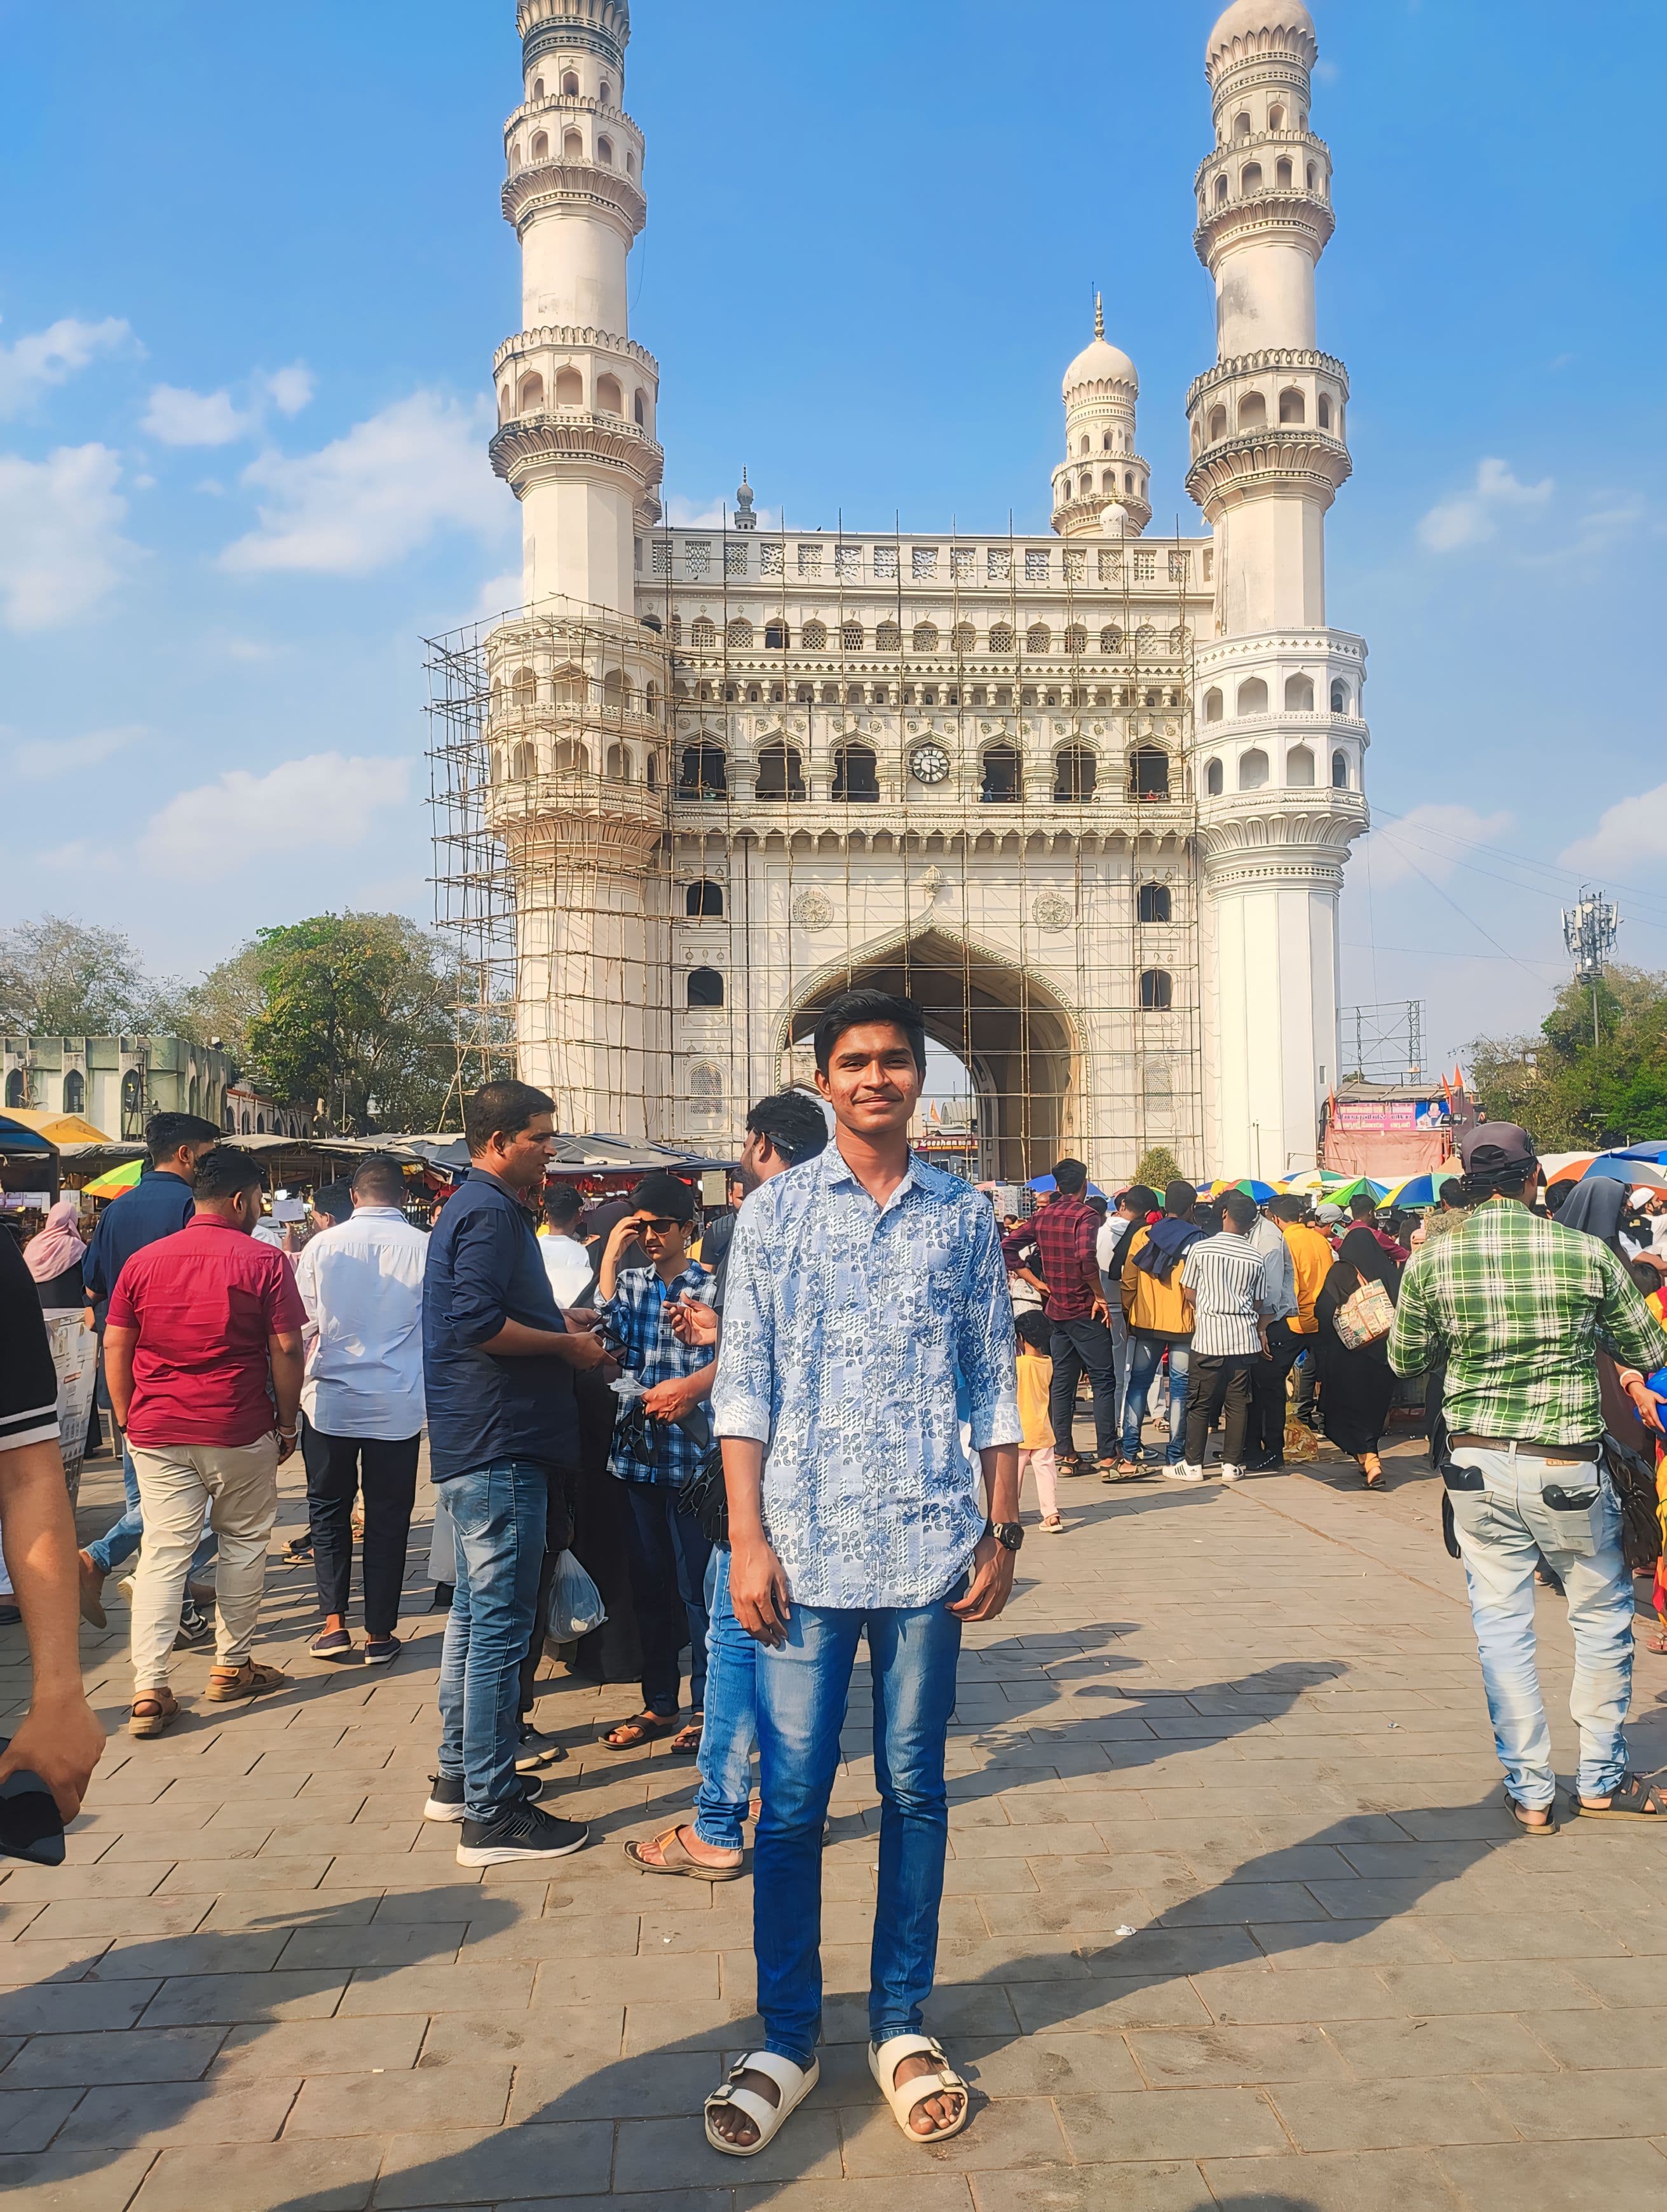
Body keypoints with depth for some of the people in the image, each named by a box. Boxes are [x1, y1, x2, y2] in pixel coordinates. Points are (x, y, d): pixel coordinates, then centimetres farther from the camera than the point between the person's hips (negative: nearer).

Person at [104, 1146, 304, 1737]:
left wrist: (128, 1419, 15)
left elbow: (114, 1346, 6)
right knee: (243, 1544, 13)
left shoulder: (143, 1261, 4)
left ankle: (149, 1689, 0)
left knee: (163, 1554, 5)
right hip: (240, 1430, -3)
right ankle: (231, 1667, 22)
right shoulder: (264, 1262, -7)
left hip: (157, 1431, 3)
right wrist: (288, 1422, 3)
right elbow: (286, 1349, -8)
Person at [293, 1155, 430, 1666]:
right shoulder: (426, 1248, -6)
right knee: (388, 1517, 9)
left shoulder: (323, 1246, -3)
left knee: (328, 1509, 16)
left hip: (330, 1399, 1)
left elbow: (301, 1324, 2)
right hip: (398, 1404, 0)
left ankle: (334, 1623, 10)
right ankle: (380, 1634, 15)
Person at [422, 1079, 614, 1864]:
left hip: (474, 1445, 11)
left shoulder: (471, 1205, 18)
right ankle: (491, 1813, 1)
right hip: (500, 1445, -11)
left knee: (476, 1613, 18)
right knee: (500, 1624, -6)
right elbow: (477, 1324, -25)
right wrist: (568, 1345, -14)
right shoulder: (491, 1212, -15)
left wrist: (561, 1329, 17)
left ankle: (460, 1775, 30)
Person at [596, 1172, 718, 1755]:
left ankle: (706, 1706, 16)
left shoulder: (712, 1287, -1)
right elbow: (609, 1330, -9)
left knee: (697, 1586, 2)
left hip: (693, 1454, -4)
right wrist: (610, 1256, -9)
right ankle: (659, 1703, 26)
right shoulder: (628, 1282, 10)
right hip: (636, 1451, 4)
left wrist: (692, 1386, -31)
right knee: (648, 1585, 13)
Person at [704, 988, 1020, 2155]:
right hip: (806, 1547, -1)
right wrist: (748, 1537, -5)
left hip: (931, 1548, 1)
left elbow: (994, 1383, 8)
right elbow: (744, 1384, 1)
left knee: (914, 1792, 11)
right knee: (792, 1801, 5)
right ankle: (788, 2038, 23)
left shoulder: (966, 1214, 6)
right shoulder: (775, 1210, 2)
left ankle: (903, 2024, 28)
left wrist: (1002, 1533, 4)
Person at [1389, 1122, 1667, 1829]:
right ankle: (1601, 1781, 28)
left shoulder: (1432, 1261, -5)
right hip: (1568, 1467, -1)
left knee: (1502, 1624, 10)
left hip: (1479, 1466, 1)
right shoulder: (1586, 1253, -8)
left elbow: (1404, 1360, 8)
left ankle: (1530, 1793, 17)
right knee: (1602, 1615, 18)